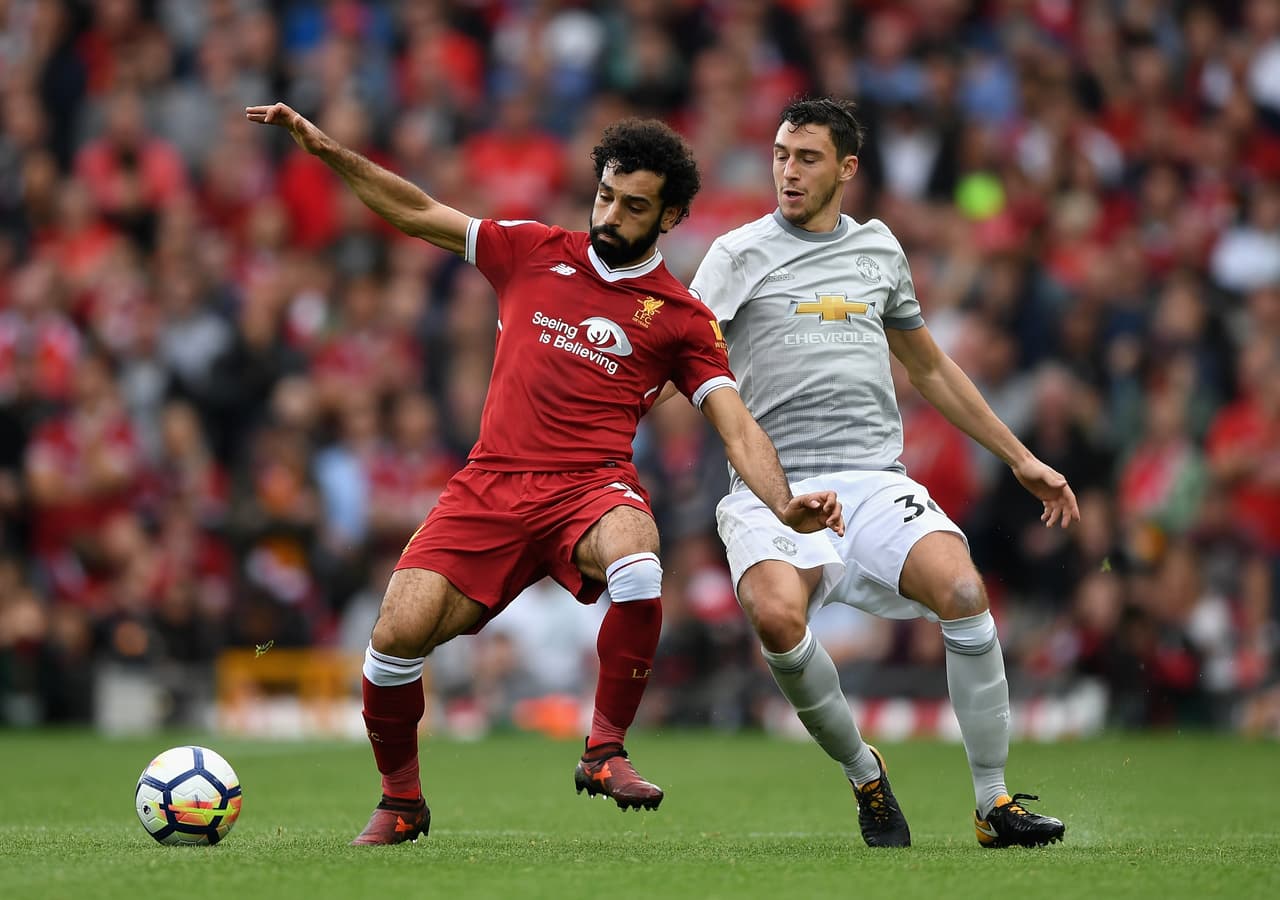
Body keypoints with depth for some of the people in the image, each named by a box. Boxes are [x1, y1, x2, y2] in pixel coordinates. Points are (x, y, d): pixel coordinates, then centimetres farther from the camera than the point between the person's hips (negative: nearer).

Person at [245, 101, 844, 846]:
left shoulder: (680, 317, 8)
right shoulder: (532, 253, 14)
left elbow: (737, 427, 2)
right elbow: (417, 213, 19)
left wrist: (784, 504, -16)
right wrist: (327, 150, 10)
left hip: (592, 486, -2)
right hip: (493, 484, 2)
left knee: (636, 559, -38)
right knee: (400, 631, -17)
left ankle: (605, 750, -19)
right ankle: (401, 802, 10)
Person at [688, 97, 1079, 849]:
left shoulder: (878, 249, 18)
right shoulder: (740, 254, 6)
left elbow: (929, 367, 29)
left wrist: (1020, 457, 29)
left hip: (874, 482, 3)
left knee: (962, 589, -26)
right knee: (776, 613, -33)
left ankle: (995, 802, -14)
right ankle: (864, 774, -7)